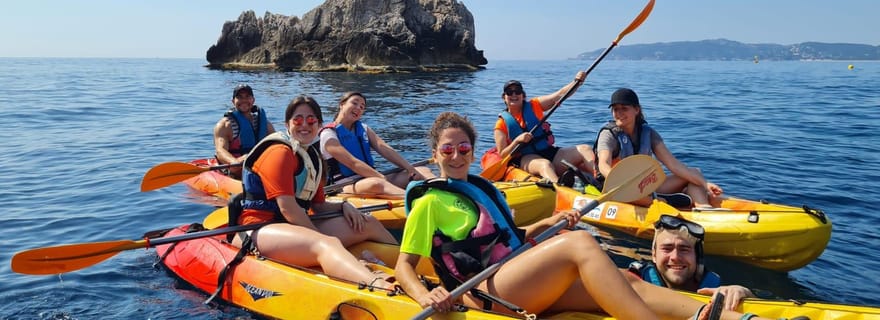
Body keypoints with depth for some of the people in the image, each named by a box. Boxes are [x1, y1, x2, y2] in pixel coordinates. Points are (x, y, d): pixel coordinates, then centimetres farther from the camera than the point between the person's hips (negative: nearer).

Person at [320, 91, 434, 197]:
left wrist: (410, 169, -13)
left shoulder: (363, 128, 19)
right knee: (377, 183, -40)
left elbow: (384, 149, 3)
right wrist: (384, 178, -27)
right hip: (345, 187, -7)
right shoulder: (328, 134, -4)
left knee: (423, 171, -7)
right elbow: (353, 163, -17)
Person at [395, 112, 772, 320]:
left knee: (627, 281, -14)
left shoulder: (482, 187, 24)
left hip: (522, 285, 7)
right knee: (580, 243, -29)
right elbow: (403, 265, -2)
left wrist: (544, 225, 11)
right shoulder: (430, 201, 2)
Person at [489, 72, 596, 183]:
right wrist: (517, 140, -18)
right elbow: (502, 155, -2)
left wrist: (577, 82, -14)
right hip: (526, 159, -4)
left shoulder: (534, 106, 12)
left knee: (585, 149, -14)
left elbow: (560, 95, 2)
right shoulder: (502, 123, 3)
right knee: (545, 164, -38)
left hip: (549, 152, 5)